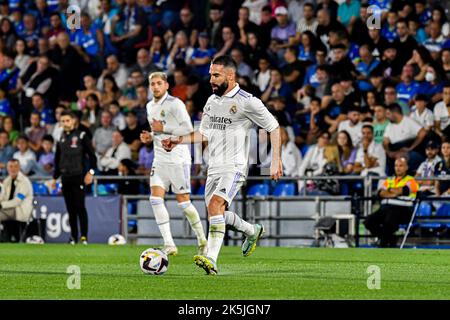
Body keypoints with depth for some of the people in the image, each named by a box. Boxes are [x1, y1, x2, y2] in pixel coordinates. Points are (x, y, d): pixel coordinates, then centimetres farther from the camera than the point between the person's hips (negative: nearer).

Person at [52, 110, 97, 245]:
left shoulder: (81, 136, 0)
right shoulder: (61, 139, 16)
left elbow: (92, 155, -3)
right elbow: (57, 160, 25)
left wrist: (91, 172, -13)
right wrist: (55, 177, 23)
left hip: (78, 177, -5)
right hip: (65, 177, 5)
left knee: (80, 207, -10)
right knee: (70, 209, 5)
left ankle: (84, 236, -8)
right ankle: (73, 236, 8)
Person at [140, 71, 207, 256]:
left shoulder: (174, 104, -10)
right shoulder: (150, 107, 15)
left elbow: (188, 129, -17)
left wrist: (163, 128, -18)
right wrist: (150, 137, 8)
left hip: (178, 159, -7)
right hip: (160, 159, 7)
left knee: (183, 201, -2)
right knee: (156, 198, -10)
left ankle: (202, 240, 16)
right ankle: (169, 245, -12)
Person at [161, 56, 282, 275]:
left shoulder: (247, 102, -9)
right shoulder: (212, 101, 12)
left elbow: (273, 128, -3)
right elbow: (204, 134, 22)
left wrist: (276, 160, -8)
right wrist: (179, 140, 8)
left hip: (234, 166, -8)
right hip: (214, 166, 8)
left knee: (215, 204, -26)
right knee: (218, 214, 13)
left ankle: (211, 260, -34)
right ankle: (253, 231, 41)